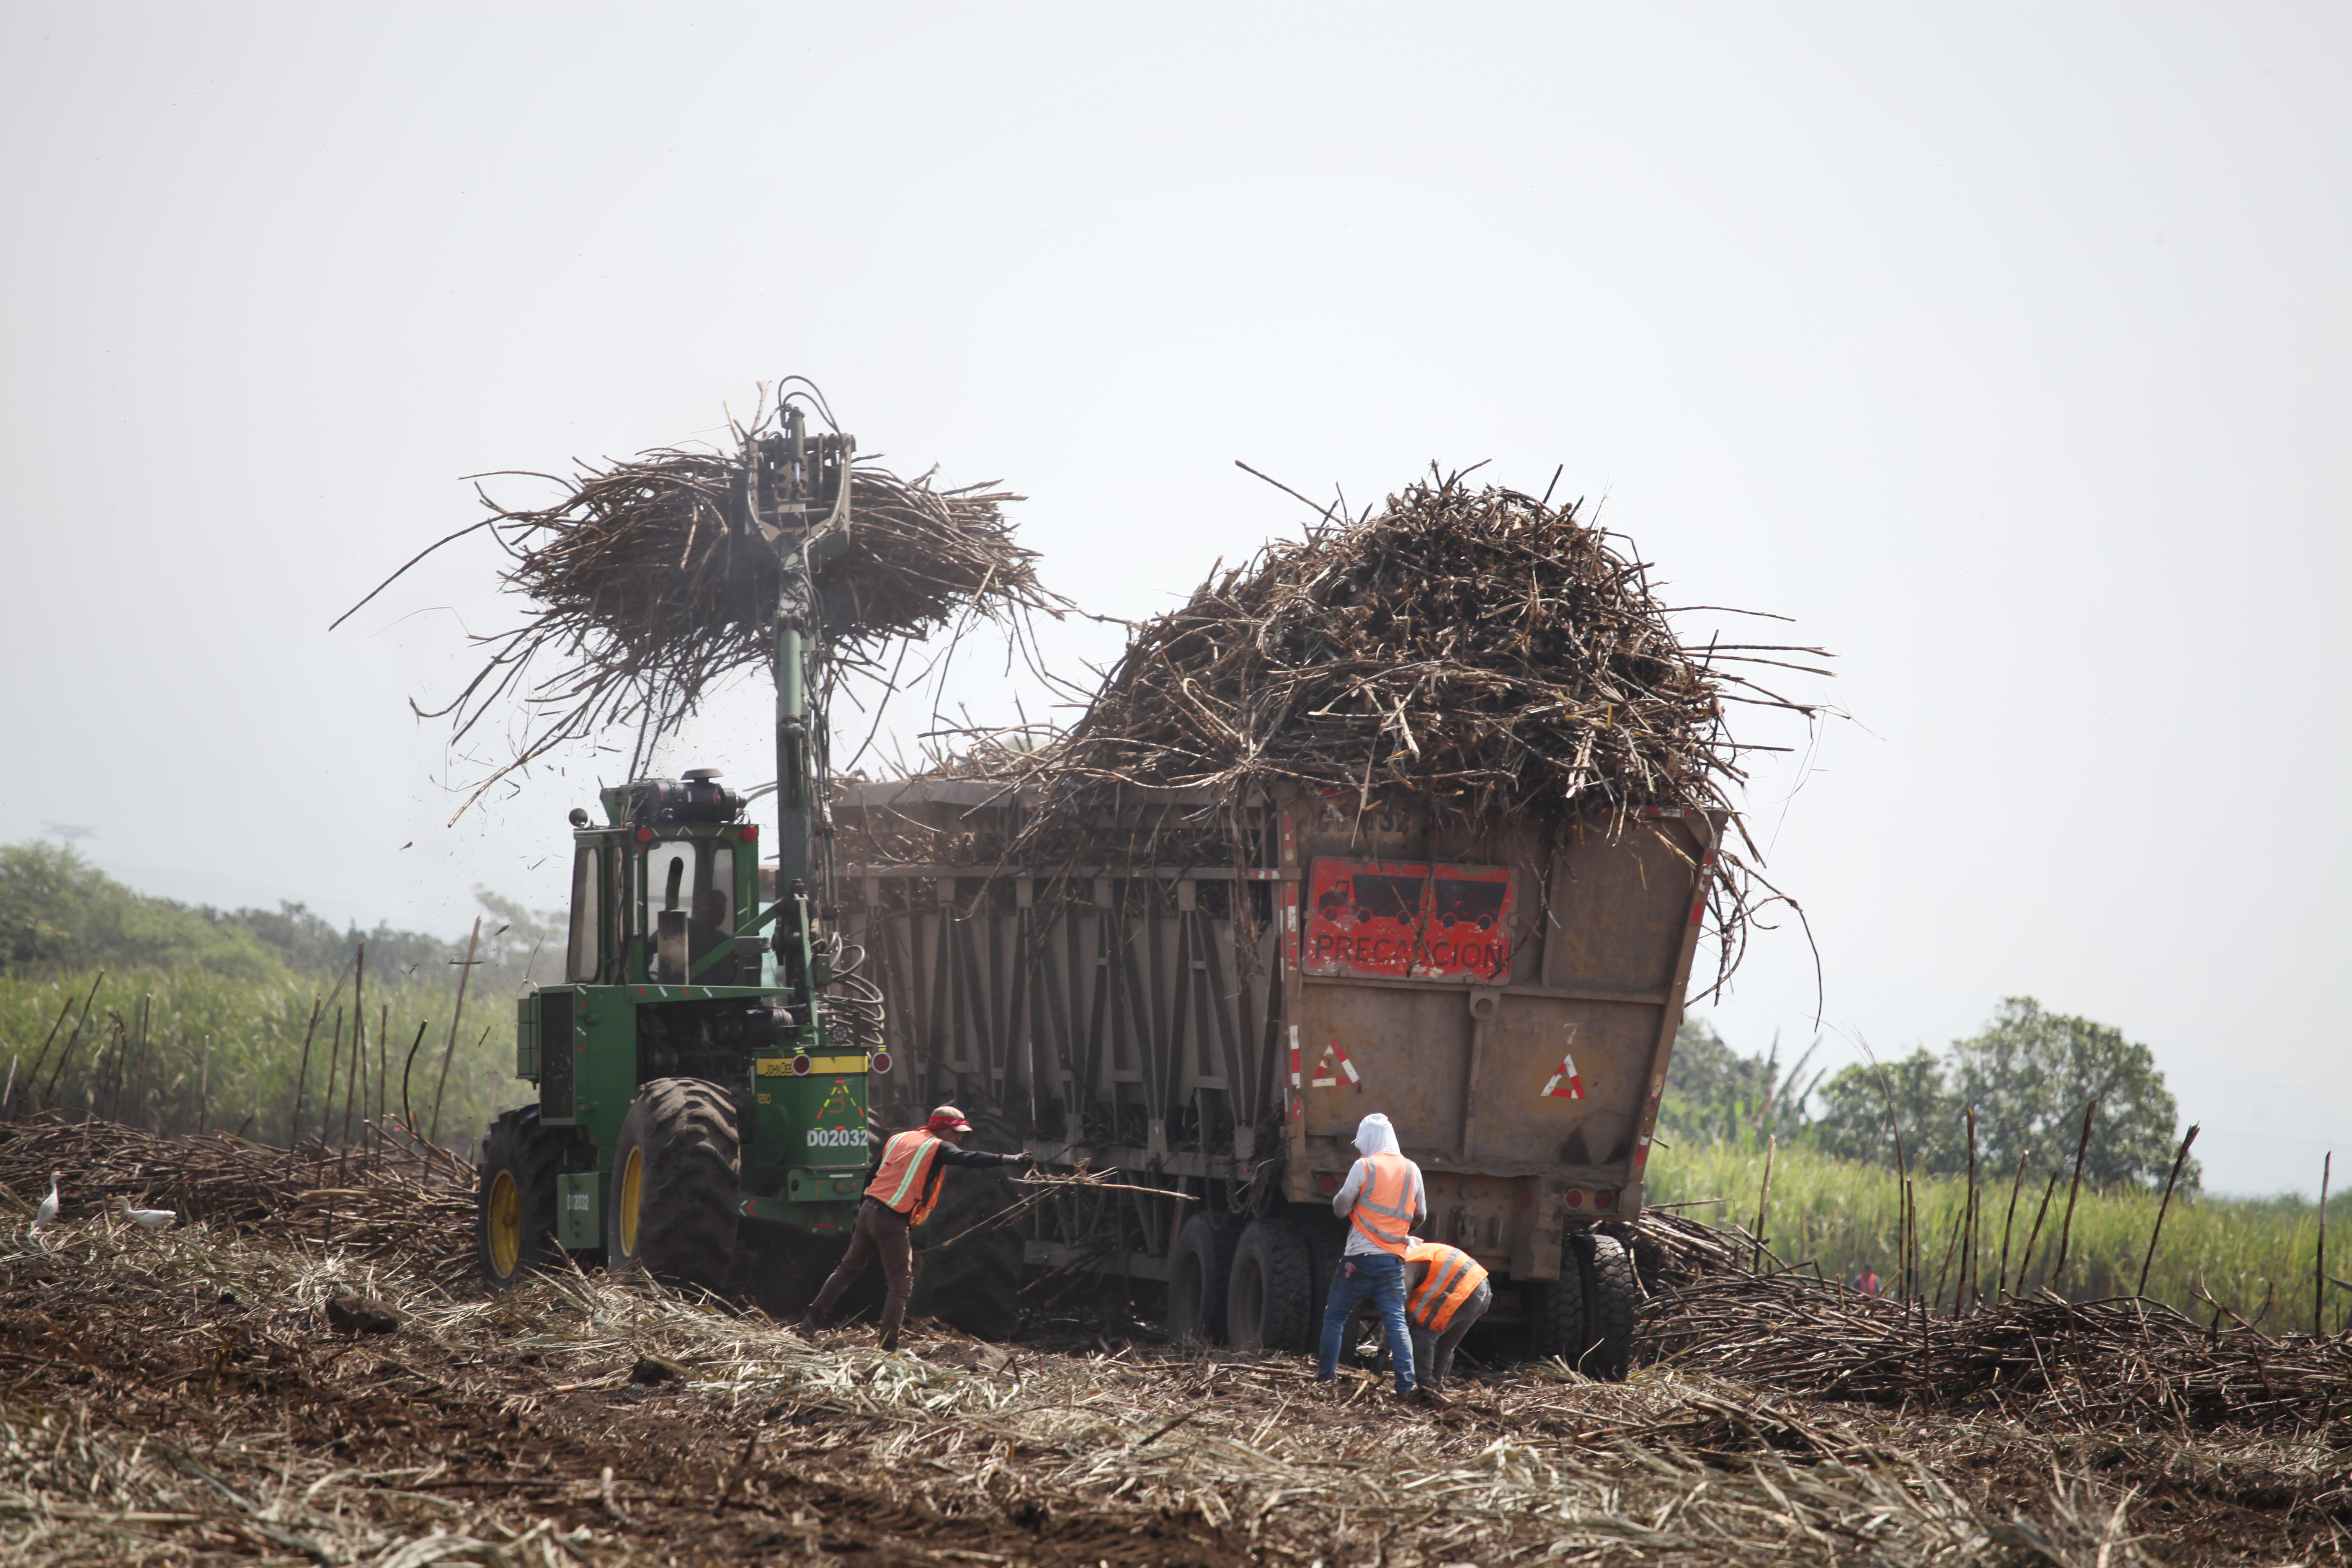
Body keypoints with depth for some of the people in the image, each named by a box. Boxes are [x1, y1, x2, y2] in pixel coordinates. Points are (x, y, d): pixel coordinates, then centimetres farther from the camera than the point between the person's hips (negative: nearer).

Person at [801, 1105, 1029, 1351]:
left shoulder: (898, 1139, 15)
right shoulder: (937, 1148, -6)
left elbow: (871, 1174, 19)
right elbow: (969, 1158, -18)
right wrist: (1012, 1159, -20)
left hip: (868, 1210, 7)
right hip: (892, 1221, -7)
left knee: (849, 1268, 22)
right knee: (901, 1284, -1)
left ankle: (813, 1318, 27)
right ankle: (889, 1344, -7)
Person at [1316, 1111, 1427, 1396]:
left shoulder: (1364, 1166, -6)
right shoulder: (1412, 1170, 8)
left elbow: (1340, 1208, -3)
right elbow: (1421, 1215, 17)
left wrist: (1341, 1196, 20)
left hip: (1360, 1256, -3)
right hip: (1394, 1260, 3)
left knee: (1335, 1317, 10)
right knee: (1396, 1321, 1)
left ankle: (1327, 1375, 12)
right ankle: (1406, 1382, -10)